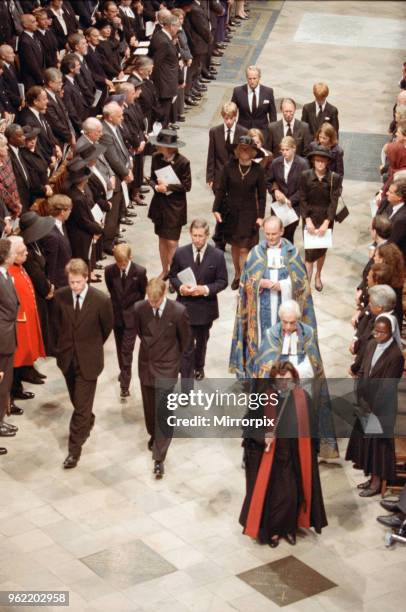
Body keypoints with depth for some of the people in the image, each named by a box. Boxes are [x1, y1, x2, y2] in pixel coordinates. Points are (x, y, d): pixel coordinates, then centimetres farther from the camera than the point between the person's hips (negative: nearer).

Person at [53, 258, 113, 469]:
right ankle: (88, 421, 50)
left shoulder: (101, 300, -18)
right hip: (67, 357, 4)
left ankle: (75, 448, 5)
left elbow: (107, 327, 0)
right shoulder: (60, 296, -9)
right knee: (77, 400, 22)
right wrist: (64, 345, 13)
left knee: (82, 405, -3)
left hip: (88, 359, -4)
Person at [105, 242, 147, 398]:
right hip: (116, 314, 3)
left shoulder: (140, 272, -17)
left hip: (131, 315, -3)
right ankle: (124, 372, 40)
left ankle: (125, 384, -4)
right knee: (120, 348, 19)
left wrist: (136, 308, 7)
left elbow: (143, 292, -1)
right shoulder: (109, 271, -11)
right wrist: (117, 303, 10)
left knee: (127, 350, -5)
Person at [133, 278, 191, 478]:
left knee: (162, 413, -7)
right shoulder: (139, 308, -11)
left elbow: (185, 339, -2)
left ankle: (159, 458, -1)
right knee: (149, 408, 19)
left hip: (166, 368, -3)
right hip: (146, 365, 4)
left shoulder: (178, 311, -19)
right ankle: (154, 435, 47)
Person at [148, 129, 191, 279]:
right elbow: (152, 178, 7)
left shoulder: (183, 162, -17)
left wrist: (168, 186, -19)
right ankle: (164, 270, 28)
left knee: (172, 242, -2)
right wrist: (156, 187, -14)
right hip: (159, 203, 4)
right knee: (162, 239, 14)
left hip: (175, 206, -4)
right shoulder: (156, 158, -4)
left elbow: (187, 186, -12)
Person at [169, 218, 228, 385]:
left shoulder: (217, 256, -10)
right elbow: (172, 276, 3)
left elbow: (223, 281, -5)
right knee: (186, 347, -6)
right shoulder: (180, 253, -7)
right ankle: (186, 385, -3)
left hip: (206, 307, 1)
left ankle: (199, 367, 53)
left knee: (201, 341, 25)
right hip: (185, 306, -1)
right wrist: (180, 287, -19)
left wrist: (206, 289, -22)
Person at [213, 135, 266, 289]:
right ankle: (237, 275, 30)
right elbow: (221, 189, -1)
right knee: (234, 245, 14)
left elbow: (262, 195, -1)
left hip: (248, 213, -2)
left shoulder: (258, 170, -8)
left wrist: (260, 216, -4)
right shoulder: (229, 167, -7)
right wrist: (216, 209, -4)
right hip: (231, 212, 2)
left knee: (244, 248, -6)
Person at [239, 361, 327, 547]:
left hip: (295, 458, 2)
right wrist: (263, 437, -25)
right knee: (272, 495, 7)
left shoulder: (303, 398, -9)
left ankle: (289, 528, 34)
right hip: (270, 458, -2)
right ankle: (271, 530, 28)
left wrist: (311, 455, 6)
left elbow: (310, 429, 2)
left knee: (293, 495, 12)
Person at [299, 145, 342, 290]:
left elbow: (334, 201, -10)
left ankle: (318, 276, 38)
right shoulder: (305, 176, -8)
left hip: (326, 218, 1)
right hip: (310, 217, -1)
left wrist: (326, 223, -15)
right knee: (310, 252, -5)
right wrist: (308, 220, -14)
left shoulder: (334, 178, -9)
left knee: (322, 250, 16)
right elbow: (302, 200, -7)